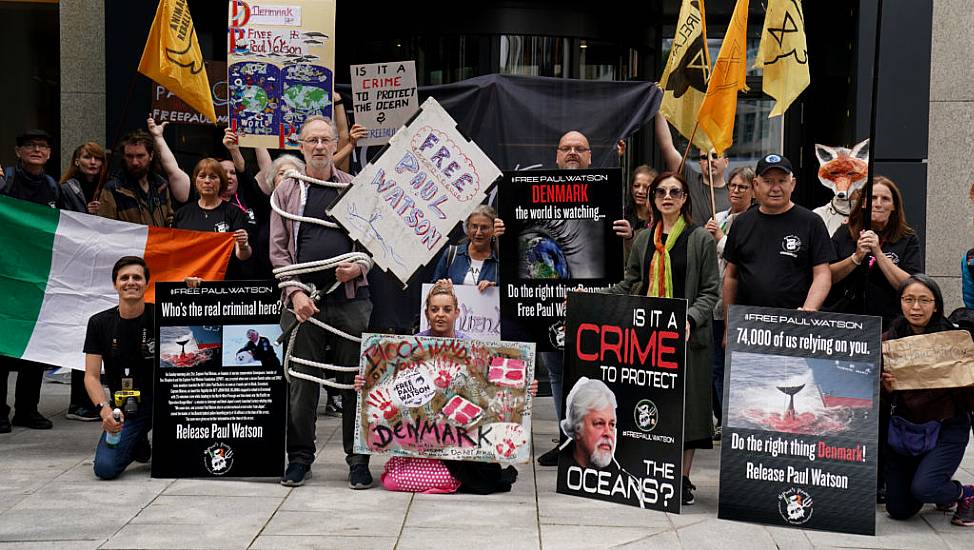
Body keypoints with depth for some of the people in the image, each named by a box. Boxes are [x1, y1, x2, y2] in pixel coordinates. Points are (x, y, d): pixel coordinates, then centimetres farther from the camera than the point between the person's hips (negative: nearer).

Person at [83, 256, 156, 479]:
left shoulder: (160, 316, -4)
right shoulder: (100, 323, 0)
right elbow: (91, 376, -2)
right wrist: (104, 409, -21)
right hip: (124, 408, 1)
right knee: (105, 468, -21)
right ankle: (138, 445, 18)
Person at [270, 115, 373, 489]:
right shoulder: (287, 191, 9)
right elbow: (278, 249, 5)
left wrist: (359, 268, -7)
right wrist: (296, 291, -7)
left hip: (351, 297, 0)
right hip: (302, 300, 0)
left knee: (356, 380, 2)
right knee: (301, 382, 4)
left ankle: (358, 460, 12)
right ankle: (299, 457, 17)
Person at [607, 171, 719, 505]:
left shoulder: (701, 239, 2)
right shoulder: (644, 240, 14)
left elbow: (711, 292, -1)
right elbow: (629, 285, 18)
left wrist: (690, 318, -17)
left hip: (686, 334, -4)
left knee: (685, 403, -1)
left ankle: (683, 479, 8)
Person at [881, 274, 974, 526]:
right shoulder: (890, 340, -5)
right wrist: (886, 387, -21)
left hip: (947, 425, -4)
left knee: (923, 488, -25)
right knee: (898, 509, 3)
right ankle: (941, 485, 35)